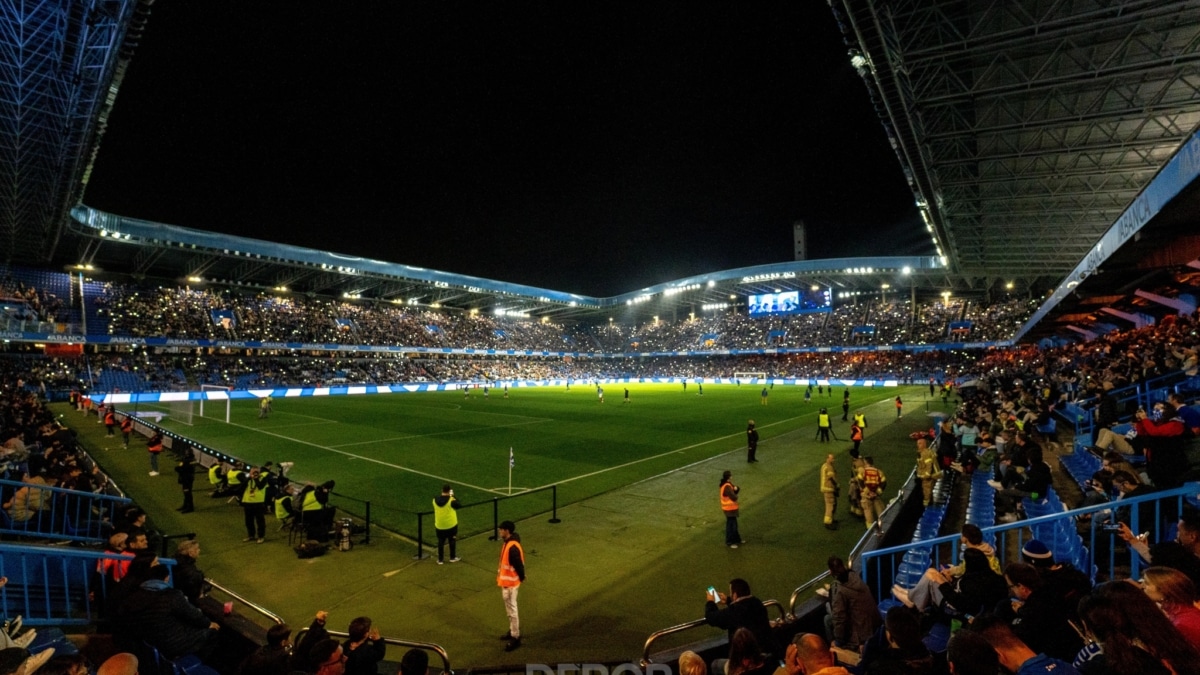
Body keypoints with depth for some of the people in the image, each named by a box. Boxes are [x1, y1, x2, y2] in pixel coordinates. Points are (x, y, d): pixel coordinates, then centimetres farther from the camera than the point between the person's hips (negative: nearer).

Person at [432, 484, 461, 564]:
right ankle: (453, 557, 28)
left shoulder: (435, 500, -9)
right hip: (451, 525, -3)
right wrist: (452, 496, 1)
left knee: (440, 542, 17)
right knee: (452, 541, 17)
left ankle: (440, 559, 23)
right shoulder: (451, 500, -21)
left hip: (439, 525, 3)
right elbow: (457, 505, -5)